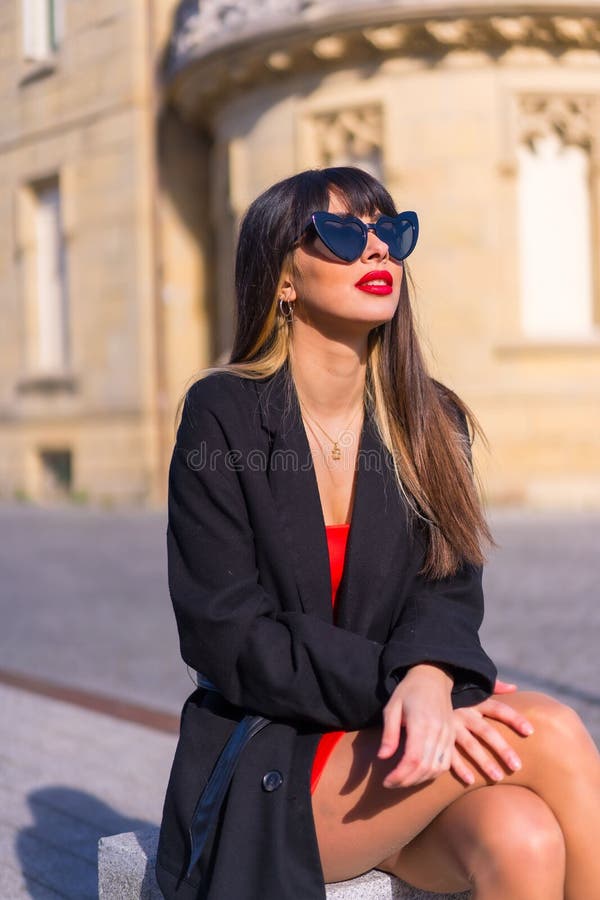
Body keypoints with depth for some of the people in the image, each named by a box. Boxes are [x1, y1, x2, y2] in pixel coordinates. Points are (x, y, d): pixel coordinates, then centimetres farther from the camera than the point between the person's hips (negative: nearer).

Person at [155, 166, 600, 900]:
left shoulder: (433, 421, 7)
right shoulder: (223, 416, -6)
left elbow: (447, 593, -1)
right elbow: (226, 637, -12)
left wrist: (428, 680, -25)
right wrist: (397, 683, -23)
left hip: (398, 757, 4)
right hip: (266, 772, -4)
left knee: (524, 839, -31)